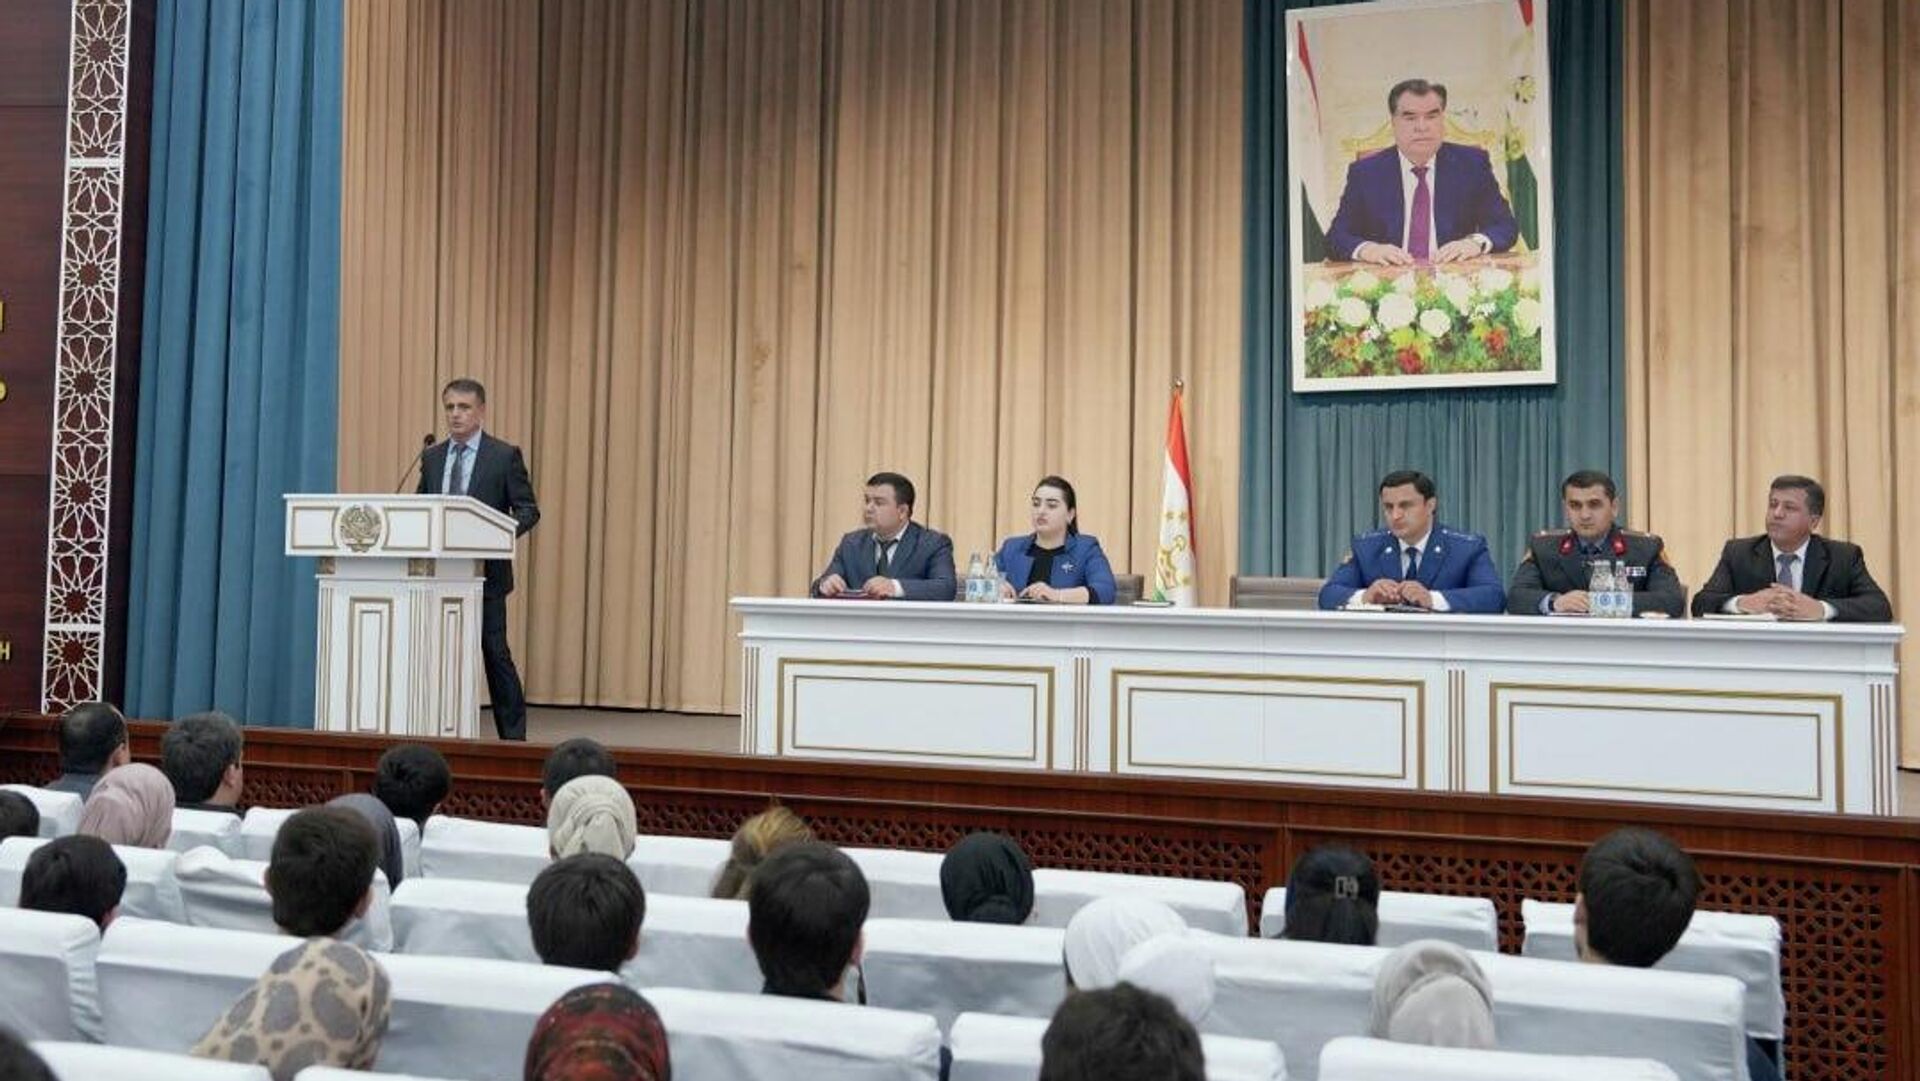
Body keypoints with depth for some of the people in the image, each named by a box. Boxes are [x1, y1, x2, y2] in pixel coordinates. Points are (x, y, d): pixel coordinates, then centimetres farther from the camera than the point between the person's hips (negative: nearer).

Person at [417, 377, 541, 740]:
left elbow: (528, 510, -3)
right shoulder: (432, 457, 13)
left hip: (485, 572, -5)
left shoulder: (505, 455, -2)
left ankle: (513, 735, 6)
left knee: (495, 653, -3)